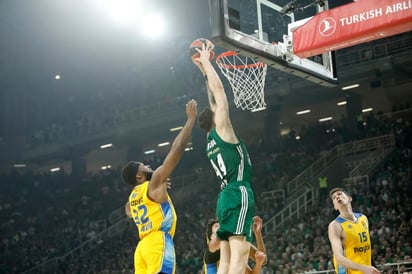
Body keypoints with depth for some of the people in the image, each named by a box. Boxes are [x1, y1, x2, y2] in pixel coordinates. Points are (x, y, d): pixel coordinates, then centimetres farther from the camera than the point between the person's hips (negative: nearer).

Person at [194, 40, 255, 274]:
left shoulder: (212, 138, 22)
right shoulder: (222, 129, 1)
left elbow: (214, 101, 33)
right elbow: (219, 90, 1)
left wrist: (205, 72, 36)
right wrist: (206, 62, 10)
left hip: (227, 197, 9)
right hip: (239, 194, -9)